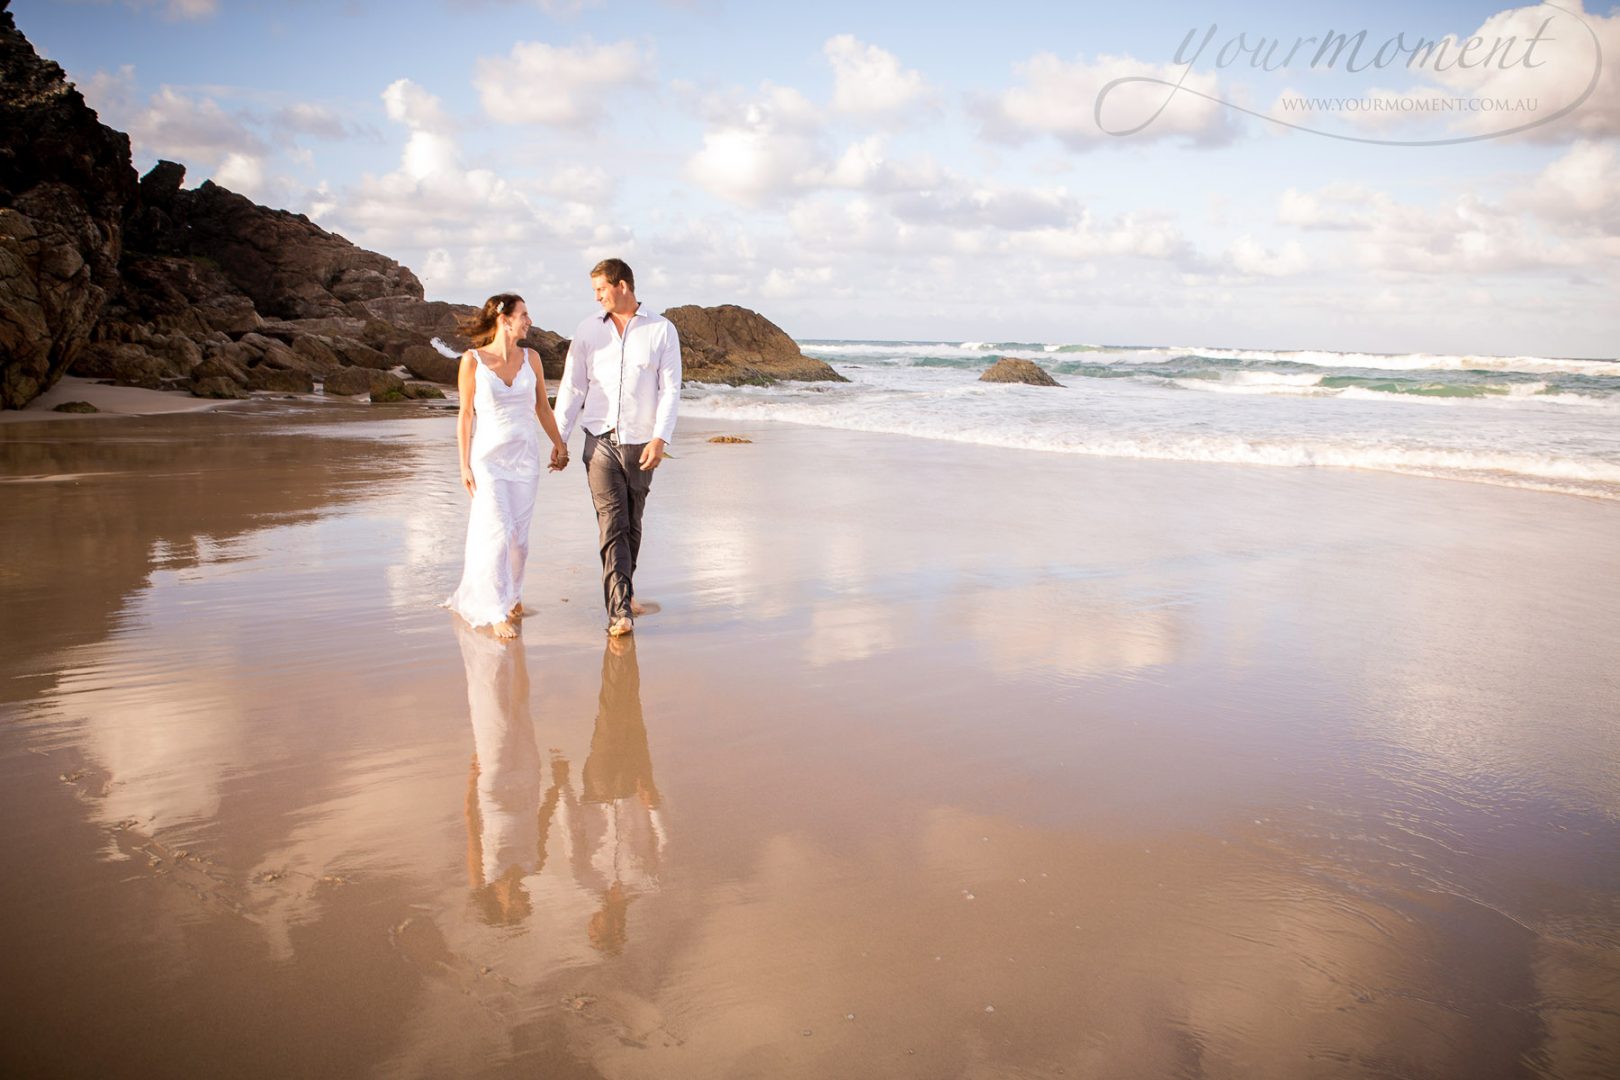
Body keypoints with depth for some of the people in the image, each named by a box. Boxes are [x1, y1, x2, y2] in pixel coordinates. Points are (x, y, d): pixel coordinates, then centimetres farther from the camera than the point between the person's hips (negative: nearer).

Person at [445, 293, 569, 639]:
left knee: (519, 536, 7)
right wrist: (464, 465, -4)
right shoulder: (472, 360, -5)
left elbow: (542, 407, 14)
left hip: (526, 456, 3)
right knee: (498, 533, -10)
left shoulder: (530, 358, 4)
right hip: (489, 457, -3)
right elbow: (465, 415, -2)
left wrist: (559, 443, 15)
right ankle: (497, 613, -3)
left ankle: (512, 595, 29)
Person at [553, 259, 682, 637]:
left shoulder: (662, 330, 1)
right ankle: (620, 610, -11)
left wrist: (660, 439, -12)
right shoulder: (588, 330, 6)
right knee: (612, 524, -8)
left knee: (631, 524, 11)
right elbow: (572, 388, 8)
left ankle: (624, 590, 32)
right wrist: (559, 439, 3)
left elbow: (670, 389, -2)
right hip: (600, 440, 0)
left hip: (640, 442, 0)